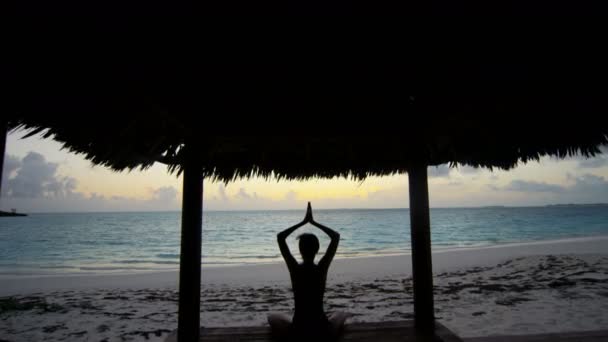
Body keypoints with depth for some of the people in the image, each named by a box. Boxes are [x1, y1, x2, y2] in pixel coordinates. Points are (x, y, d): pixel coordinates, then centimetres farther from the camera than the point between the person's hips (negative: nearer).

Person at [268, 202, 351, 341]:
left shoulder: (294, 268, -13)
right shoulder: (322, 268, -12)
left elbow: (280, 237, -4)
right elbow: (336, 236, -3)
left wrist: (303, 222, -3)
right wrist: (313, 222, -1)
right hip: (322, 331, 1)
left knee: (272, 317, 28)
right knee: (341, 314, 33)